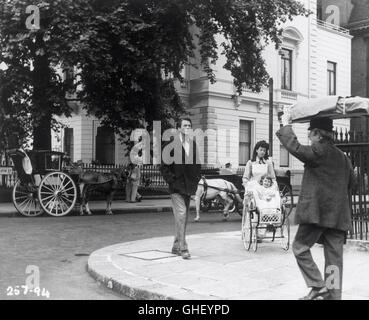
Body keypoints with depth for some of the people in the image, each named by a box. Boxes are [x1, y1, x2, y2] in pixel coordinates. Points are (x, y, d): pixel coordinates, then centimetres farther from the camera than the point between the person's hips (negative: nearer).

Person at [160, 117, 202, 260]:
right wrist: (172, 180, -11)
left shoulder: (193, 144, 10)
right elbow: (164, 166, -6)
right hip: (176, 186, -6)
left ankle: (176, 247, 24)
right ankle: (183, 248, -12)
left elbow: (197, 164, 19)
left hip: (188, 186, 6)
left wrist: (196, 179, 8)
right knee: (181, 213, -14)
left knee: (183, 217, 12)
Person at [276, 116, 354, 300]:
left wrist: (286, 125, 2)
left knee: (300, 247, 7)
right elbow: (349, 182, 23)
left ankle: (318, 286, 1)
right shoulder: (343, 157, 14)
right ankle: (333, 294, 11)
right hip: (338, 214, 7)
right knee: (334, 256, 8)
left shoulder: (318, 152, -10)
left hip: (317, 211, -7)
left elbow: (294, 146, -12)